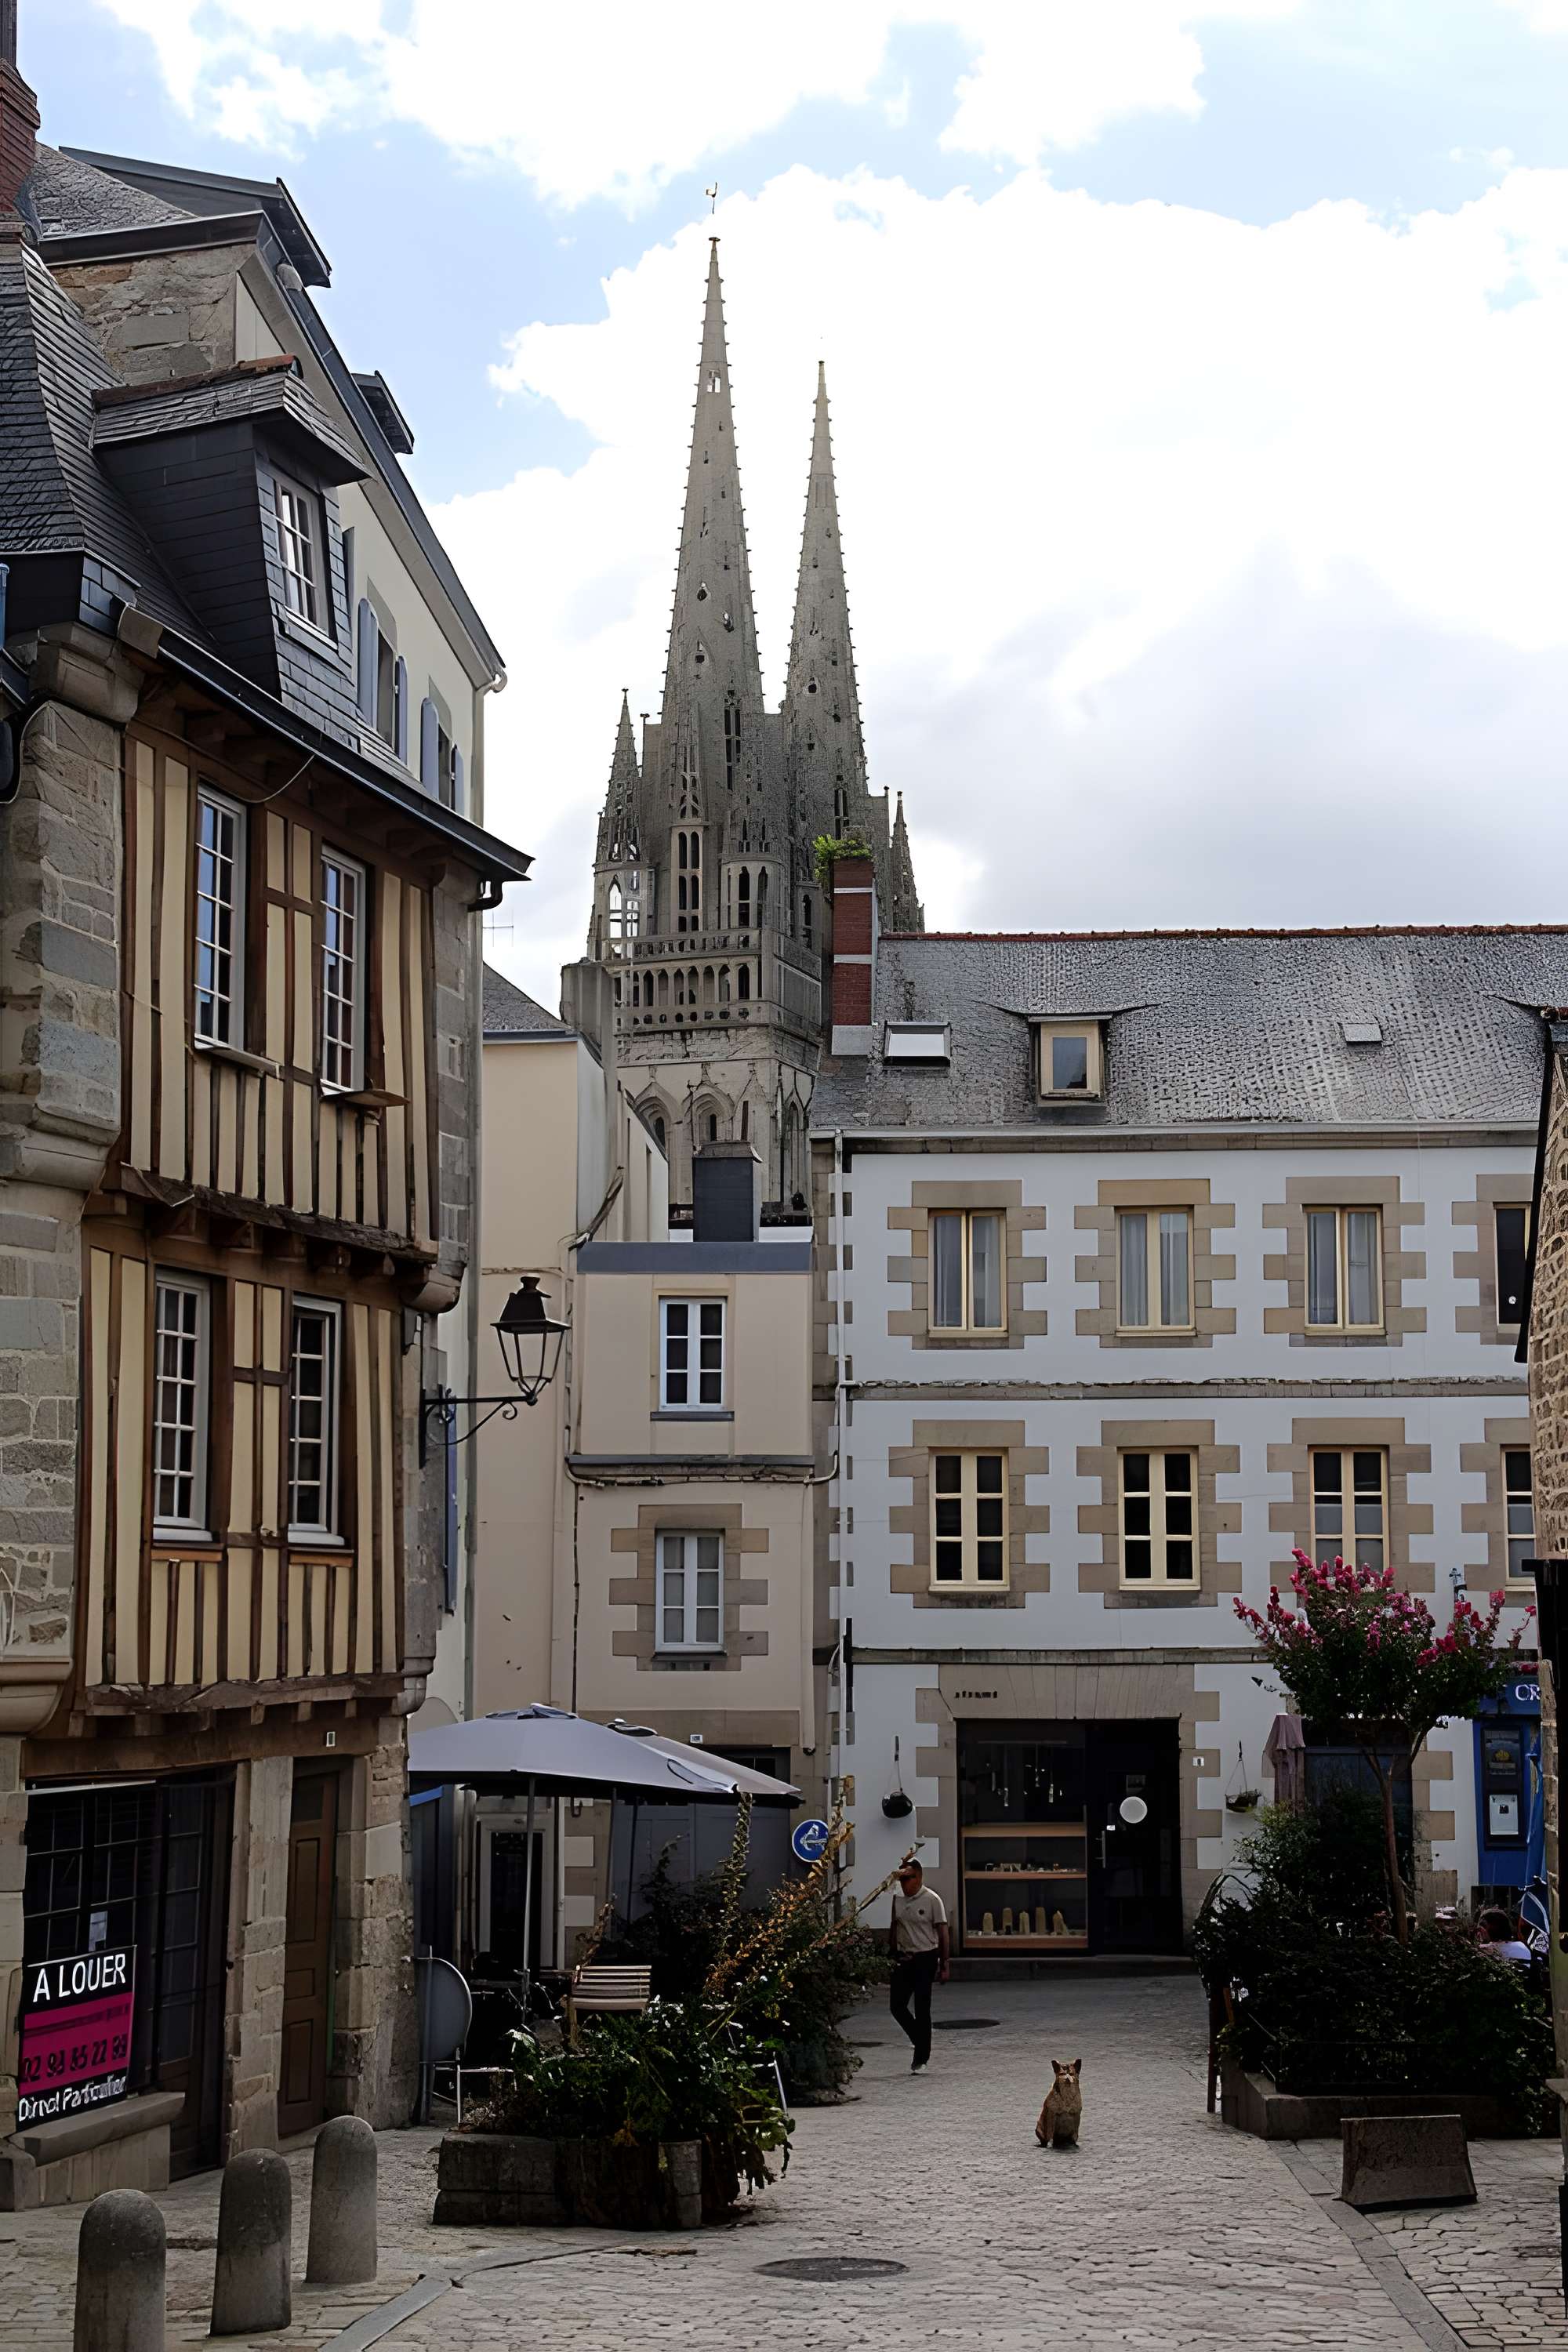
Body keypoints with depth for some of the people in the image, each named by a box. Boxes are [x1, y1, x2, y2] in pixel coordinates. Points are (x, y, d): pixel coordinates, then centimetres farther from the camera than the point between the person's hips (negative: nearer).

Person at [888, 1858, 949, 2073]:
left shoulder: (932, 1900, -9)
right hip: (903, 1958, 5)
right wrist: (890, 1956, 12)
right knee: (897, 2006, 1)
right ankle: (922, 2045, 22)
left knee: (922, 2009, -3)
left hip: (925, 1959, -5)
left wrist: (944, 1965, -9)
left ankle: (921, 2058, 7)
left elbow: (942, 1933, -7)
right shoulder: (897, 1899, 5)